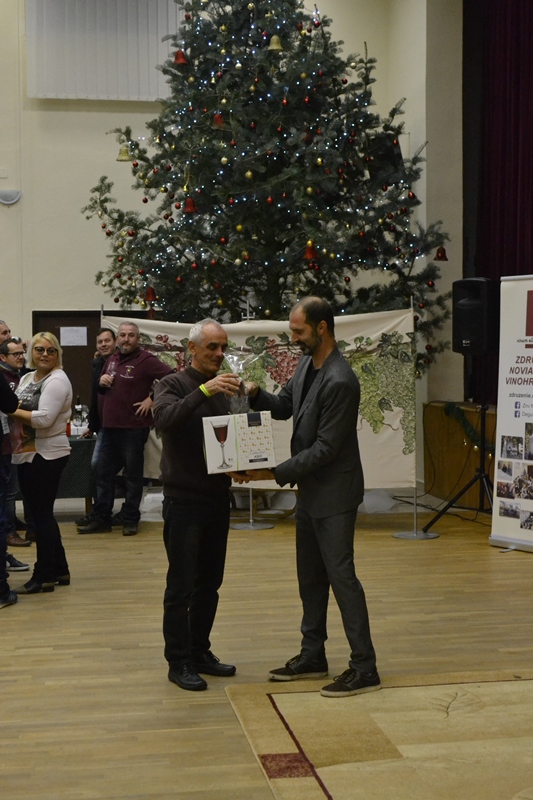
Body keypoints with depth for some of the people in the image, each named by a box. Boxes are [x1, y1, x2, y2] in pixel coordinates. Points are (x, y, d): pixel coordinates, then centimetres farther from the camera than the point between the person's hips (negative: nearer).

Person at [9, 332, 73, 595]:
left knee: (42, 514, -3)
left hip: (48, 455, -9)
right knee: (40, 513, 13)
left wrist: (12, 411, -14)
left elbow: (43, 418, -23)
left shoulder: (57, 380, -13)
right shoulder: (26, 378, 15)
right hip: (27, 454, 9)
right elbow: (16, 409, 16)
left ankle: (44, 575, 6)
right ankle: (59, 570, 23)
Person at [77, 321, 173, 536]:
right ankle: (100, 519, 20)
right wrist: (102, 382, 4)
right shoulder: (111, 360, 14)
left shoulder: (146, 360, -10)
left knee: (133, 475, 3)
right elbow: (103, 390, 27)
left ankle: (130, 520, 13)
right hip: (109, 427, 7)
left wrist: (152, 399, -17)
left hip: (133, 428, -7)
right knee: (103, 474, 11)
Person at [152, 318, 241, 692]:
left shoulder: (223, 390, 13)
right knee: (181, 586, -1)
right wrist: (204, 390, -38)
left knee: (210, 583, 12)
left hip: (218, 497, 7)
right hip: (184, 499, -6)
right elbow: (165, 418, -28)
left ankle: (200, 651, 22)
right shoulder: (174, 385, -7)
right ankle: (179, 661, 7)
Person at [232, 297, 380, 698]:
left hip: (334, 492, -10)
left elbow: (325, 448, -23)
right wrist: (256, 394, -3)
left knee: (341, 575, -5)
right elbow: (284, 405, 17)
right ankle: (313, 656, 27)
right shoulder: (306, 365, 5)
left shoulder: (340, 381, -23)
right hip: (310, 489, 10)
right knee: (310, 576, 16)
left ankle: (364, 668, 4)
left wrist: (274, 473, -22)